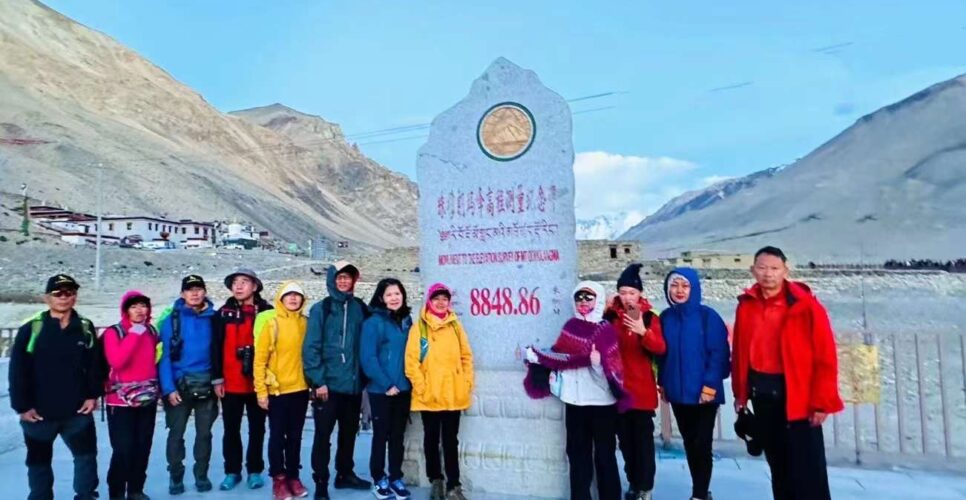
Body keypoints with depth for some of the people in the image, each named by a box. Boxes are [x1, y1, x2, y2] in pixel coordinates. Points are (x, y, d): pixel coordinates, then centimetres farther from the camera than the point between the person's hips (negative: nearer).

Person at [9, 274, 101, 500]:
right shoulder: (31, 329, -8)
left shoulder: (86, 328, -1)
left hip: (77, 411, 2)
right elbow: (17, 371, -7)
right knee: (39, 462, 15)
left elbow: (95, 365, 2)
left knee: (87, 455, 10)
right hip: (39, 413, -1)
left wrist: (93, 395, -4)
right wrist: (22, 405, -8)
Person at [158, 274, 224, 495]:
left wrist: (218, 379, -4)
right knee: (176, 433, 6)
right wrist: (168, 388, -14)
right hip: (179, 384, -2)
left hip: (206, 384, 2)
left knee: (204, 433, 10)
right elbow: (164, 355, -9)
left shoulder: (213, 318, 0)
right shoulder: (172, 319, -6)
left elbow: (218, 351, 2)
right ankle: (175, 477, 22)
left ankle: (201, 475, 24)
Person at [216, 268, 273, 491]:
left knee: (256, 429, 11)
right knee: (231, 430, 12)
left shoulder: (267, 312, -2)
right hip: (230, 383, 1)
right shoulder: (224, 313, 3)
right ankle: (232, 471, 27)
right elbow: (216, 346, 3)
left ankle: (254, 471, 24)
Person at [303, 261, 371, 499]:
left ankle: (345, 474, 33)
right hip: (328, 384, -4)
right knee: (323, 434, 3)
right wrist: (318, 380, -13)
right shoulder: (320, 309, -4)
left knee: (349, 432, 16)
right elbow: (311, 347, -8)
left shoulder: (360, 308, 5)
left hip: (353, 383, 4)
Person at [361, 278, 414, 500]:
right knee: (381, 434, 6)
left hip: (403, 388, 5)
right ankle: (379, 479, 20)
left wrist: (407, 381, 2)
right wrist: (386, 384, -14)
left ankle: (396, 478, 24)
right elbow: (368, 359, -13)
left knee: (398, 435, 12)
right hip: (381, 389, -4)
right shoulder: (373, 322, -9)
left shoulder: (407, 321, 7)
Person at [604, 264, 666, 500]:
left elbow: (660, 349, -13)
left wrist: (644, 332, -30)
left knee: (643, 437, 2)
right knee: (625, 437, 13)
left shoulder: (650, 317, -3)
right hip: (618, 386, 2)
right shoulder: (610, 316, 1)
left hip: (642, 387, -2)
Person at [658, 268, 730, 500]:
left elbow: (719, 353, -11)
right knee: (689, 443, 15)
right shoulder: (665, 317, 4)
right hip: (677, 392, 5)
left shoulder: (708, 316, -9)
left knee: (702, 444, 1)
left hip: (704, 392, -4)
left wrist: (710, 385, -15)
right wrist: (662, 383, 7)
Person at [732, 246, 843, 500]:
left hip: (798, 393, -4)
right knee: (777, 462, 17)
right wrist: (740, 392, 7)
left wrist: (822, 402, -13)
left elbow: (825, 356, -10)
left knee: (807, 467, 2)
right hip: (760, 392, 5)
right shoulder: (746, 306, 3)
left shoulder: (806, 305, -11)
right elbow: (739, 352, 8)